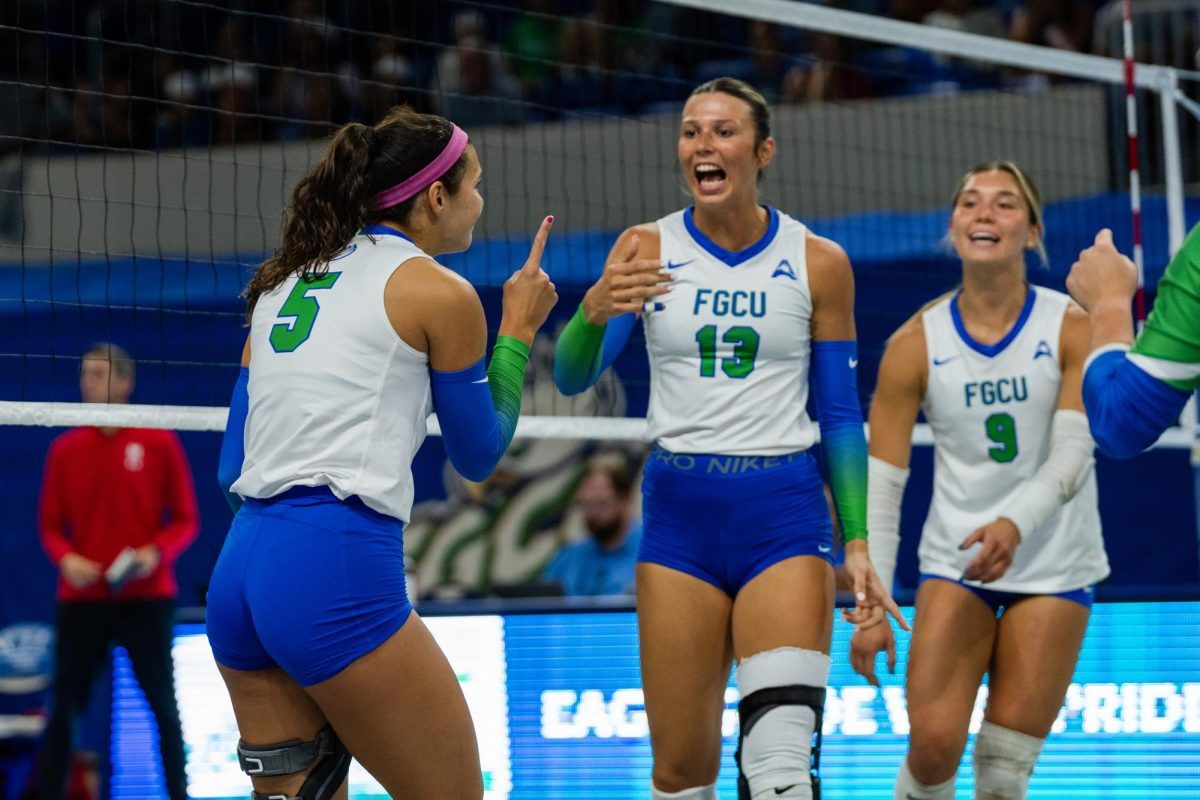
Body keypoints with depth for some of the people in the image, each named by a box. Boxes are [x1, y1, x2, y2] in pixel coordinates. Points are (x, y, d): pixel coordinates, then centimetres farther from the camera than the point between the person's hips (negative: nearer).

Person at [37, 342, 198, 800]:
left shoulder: (159, 444, 1)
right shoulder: (65, 450, 7)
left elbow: (186, 519, 3)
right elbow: (50, 525, 10)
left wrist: (157, 552, -16)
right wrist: (66, 558, -11)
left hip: (146, 597, -2)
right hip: (81, 598, 2)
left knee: (163, 705, 2)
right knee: (65, 707, 1)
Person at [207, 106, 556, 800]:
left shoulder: (284, 281, 20)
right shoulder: (440, 294, 0)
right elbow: (478, 455, 12)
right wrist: (518, 331, 21)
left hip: (238, 570, 7)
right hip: (339, 573, -7)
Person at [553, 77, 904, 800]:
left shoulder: (817, 263, 1)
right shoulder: (647, 249, 1)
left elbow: (841, 416, 6)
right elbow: (574, 377, -7)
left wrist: (857, 544, -1)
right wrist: (595, 311, -29)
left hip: (783, 514, -1)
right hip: (679, 512, 1)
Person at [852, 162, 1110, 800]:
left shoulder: (1072, 329, -7)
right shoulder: (914, 345, -5)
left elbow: (1073, 455, -14)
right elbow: (880, 486, -4)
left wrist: (1015, 524, -34)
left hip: (1053, 568, 0)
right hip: (954, 562, 0)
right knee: (934, 744, -13)